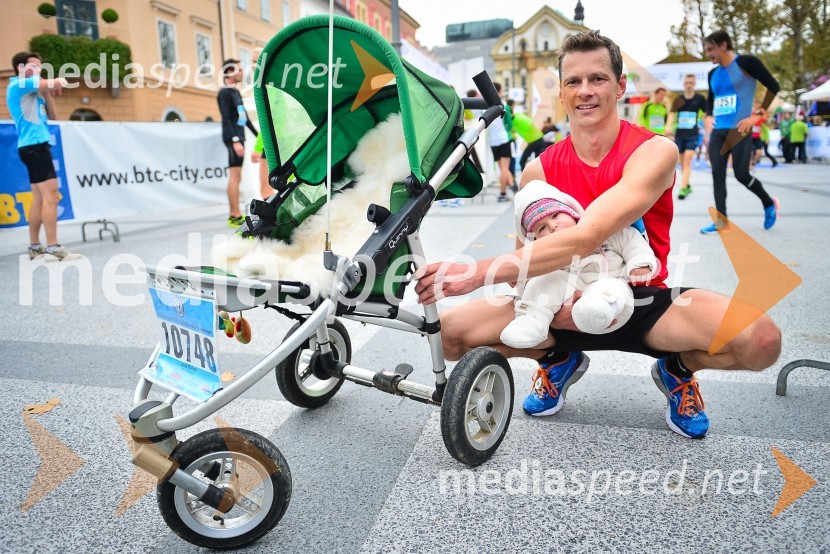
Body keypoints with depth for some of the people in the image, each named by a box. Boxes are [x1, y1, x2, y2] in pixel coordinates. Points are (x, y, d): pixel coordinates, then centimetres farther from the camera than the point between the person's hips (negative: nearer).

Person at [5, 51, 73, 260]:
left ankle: (35, 247, 11)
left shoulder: (32, 90, 22)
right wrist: (57, 83, 9)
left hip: (35, 146, 10)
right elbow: (58, 83, -14)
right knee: (50, 195, -16)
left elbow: (51, 116, 20)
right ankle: (53, 247, -20)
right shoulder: (19, 84, -5)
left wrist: (47, 92, 10)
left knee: (39, 198, 9)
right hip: (34, 145, -10)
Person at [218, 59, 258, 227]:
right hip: (233, 138, -9)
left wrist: (258, 134, 22)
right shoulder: (224, 93, -8)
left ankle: (234, 215, 12)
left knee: (236, 177, 8)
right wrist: (235, 140, -25)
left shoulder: (235, 92, 19)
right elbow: (226, 119, -17)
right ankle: (235, 216, -11)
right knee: (235, 176, -11)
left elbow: (244, 117, 23)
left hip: (239, 137, 9)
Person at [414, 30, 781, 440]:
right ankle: (559, 359, 13)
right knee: (450, 333, -15)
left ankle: (677, 368, 8)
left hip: (645, 303, -2)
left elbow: (586, 237, -31)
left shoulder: (653, 152, -16)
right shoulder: (539, 171, -4)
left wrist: (478, 273, -37)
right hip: (567, 307, 3)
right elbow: (524, 258, 0)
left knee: (761, 340, -30)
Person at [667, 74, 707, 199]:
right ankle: (687, 185, 25)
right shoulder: (678, 99, 5)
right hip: (679, 134, 3)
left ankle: (683, 188, -19)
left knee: (687, 161, -14)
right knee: (682, 163, 10)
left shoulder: (700, 99, 1)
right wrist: (669, 126, -24)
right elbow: (672, 114, -4)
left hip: (693, 134, -3)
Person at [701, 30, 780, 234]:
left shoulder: (746, 63, -5)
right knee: (717, 175, 0)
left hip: (739, 129, -6)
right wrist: (708, 117, 7)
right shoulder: (713, 74, 13)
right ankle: (721, 221, 6)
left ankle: (769, 204, 20)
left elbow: (773, 86, -5)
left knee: (741, 174, -7)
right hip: (718, 131, 6)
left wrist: (758, 115, -11)